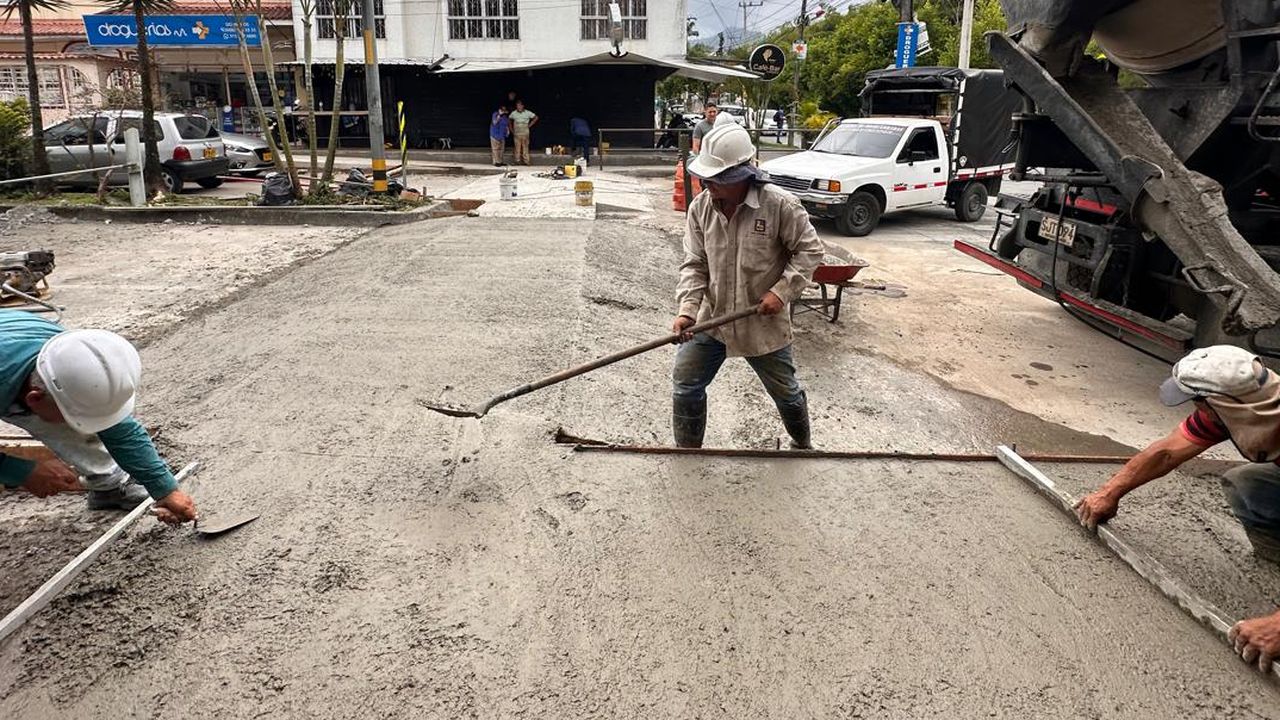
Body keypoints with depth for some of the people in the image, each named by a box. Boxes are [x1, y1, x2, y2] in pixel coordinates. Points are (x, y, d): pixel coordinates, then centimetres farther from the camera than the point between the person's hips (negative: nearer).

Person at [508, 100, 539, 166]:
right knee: (517, 147, 0)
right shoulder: (513, 113, 1)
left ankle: (526, 160, -1)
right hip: (516, 133, 1)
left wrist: (530, 125, 3)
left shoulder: (528, 113, -4)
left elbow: (536, 118, 7)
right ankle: (518, 160, 6)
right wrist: (512, 130, 9)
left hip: (525, 133, -1)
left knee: (525, 147, -4)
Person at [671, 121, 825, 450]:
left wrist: (782, 291, -18)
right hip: (712, 319, 3)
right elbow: (695, 264, -5)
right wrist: (688, 308, -18)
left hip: (764, 324, -2)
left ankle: (802, 444, 45)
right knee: (685, 386, 0)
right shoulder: (700, 207, -8)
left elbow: (810, 250, -8)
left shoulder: (780, 206, -19)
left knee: (785, 391, 16)